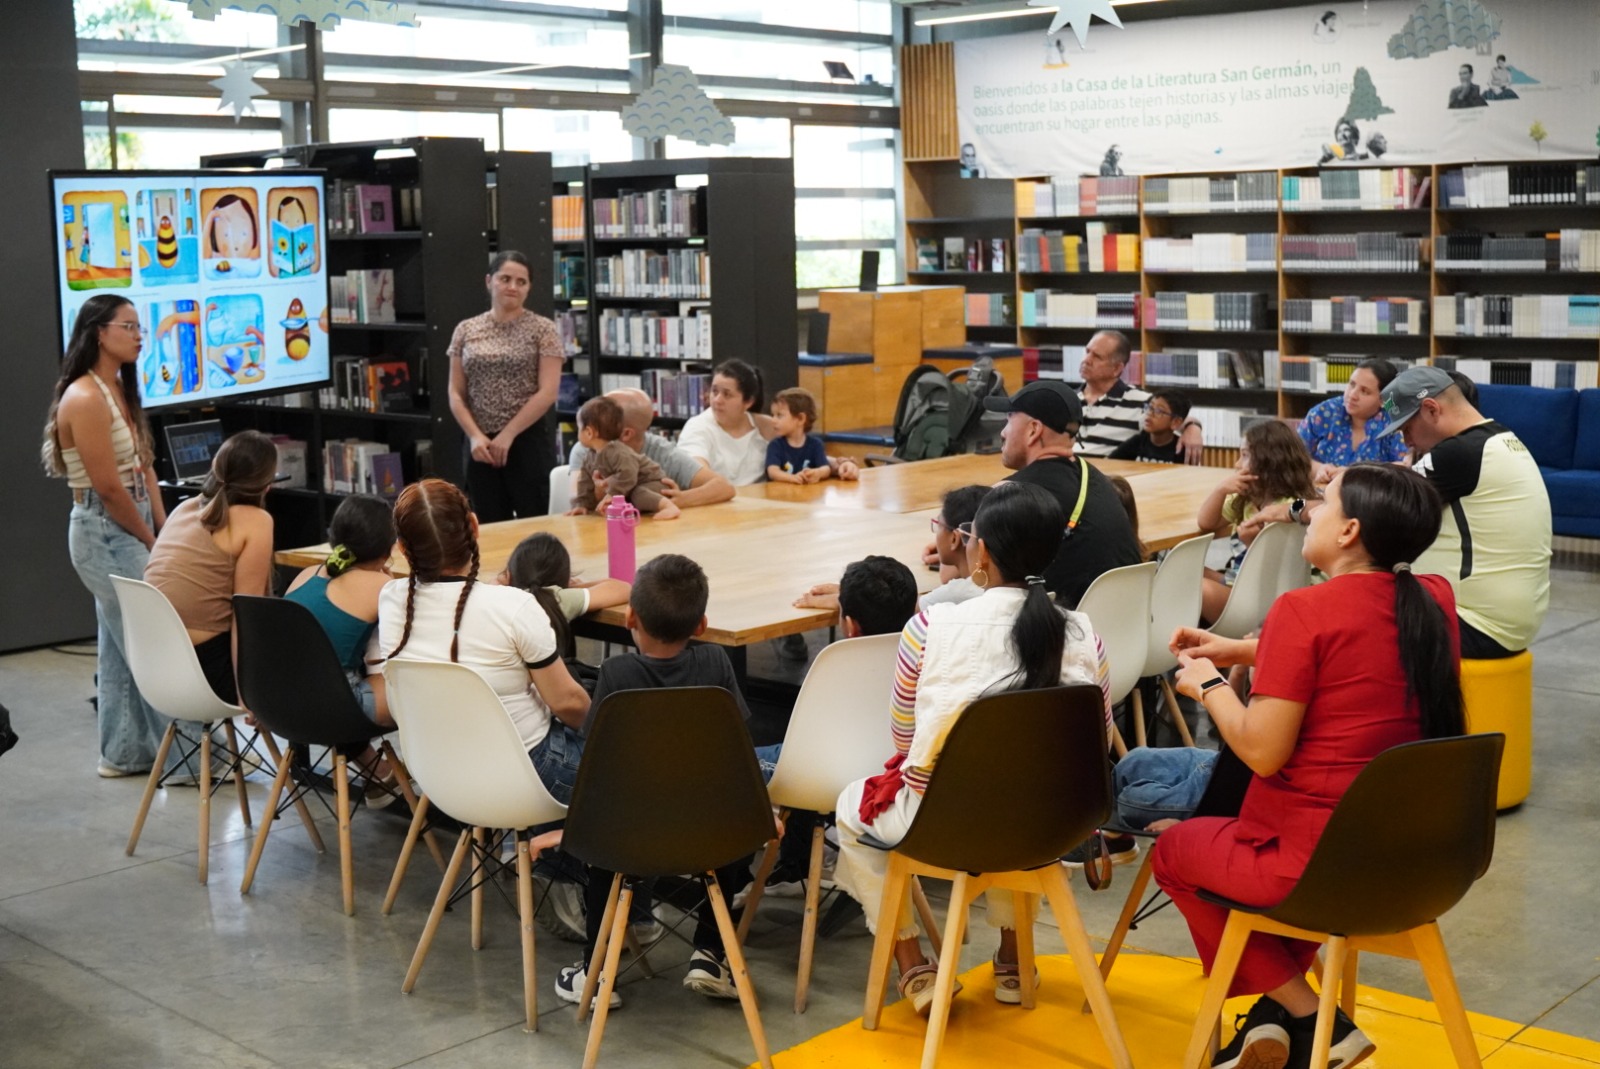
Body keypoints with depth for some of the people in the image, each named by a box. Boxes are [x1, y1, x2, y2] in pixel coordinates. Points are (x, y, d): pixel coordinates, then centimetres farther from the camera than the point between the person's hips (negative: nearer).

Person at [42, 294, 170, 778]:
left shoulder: (120, 390, 11)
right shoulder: (84, 399, -18)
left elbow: (143, 469, 12)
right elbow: (109, 487, -19)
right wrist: (151, 541, -8)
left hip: (125, 532, 9)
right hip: (104, 533, -9)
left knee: (122, 646, 14)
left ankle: (123, 752, 23)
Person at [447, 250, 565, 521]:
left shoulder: (542, 329, -1)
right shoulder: (466, 330, 8)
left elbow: (548, 392, -9)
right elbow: (456, 394, 7)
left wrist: (508, 434, -12)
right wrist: (475, 435, -8)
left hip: (528, 440, -3)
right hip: (481, 444, 3)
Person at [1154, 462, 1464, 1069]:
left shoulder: (1304, 610, -19)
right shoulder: (1435, 602, 2)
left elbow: (1262, 751, -19)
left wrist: (1209, 686, -1)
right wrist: (1240, 650, 18)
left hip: (1316, 862, -7)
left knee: (1174, 849, 22)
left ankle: (1312, 1020, 17)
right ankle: (1274, 1013, 24)